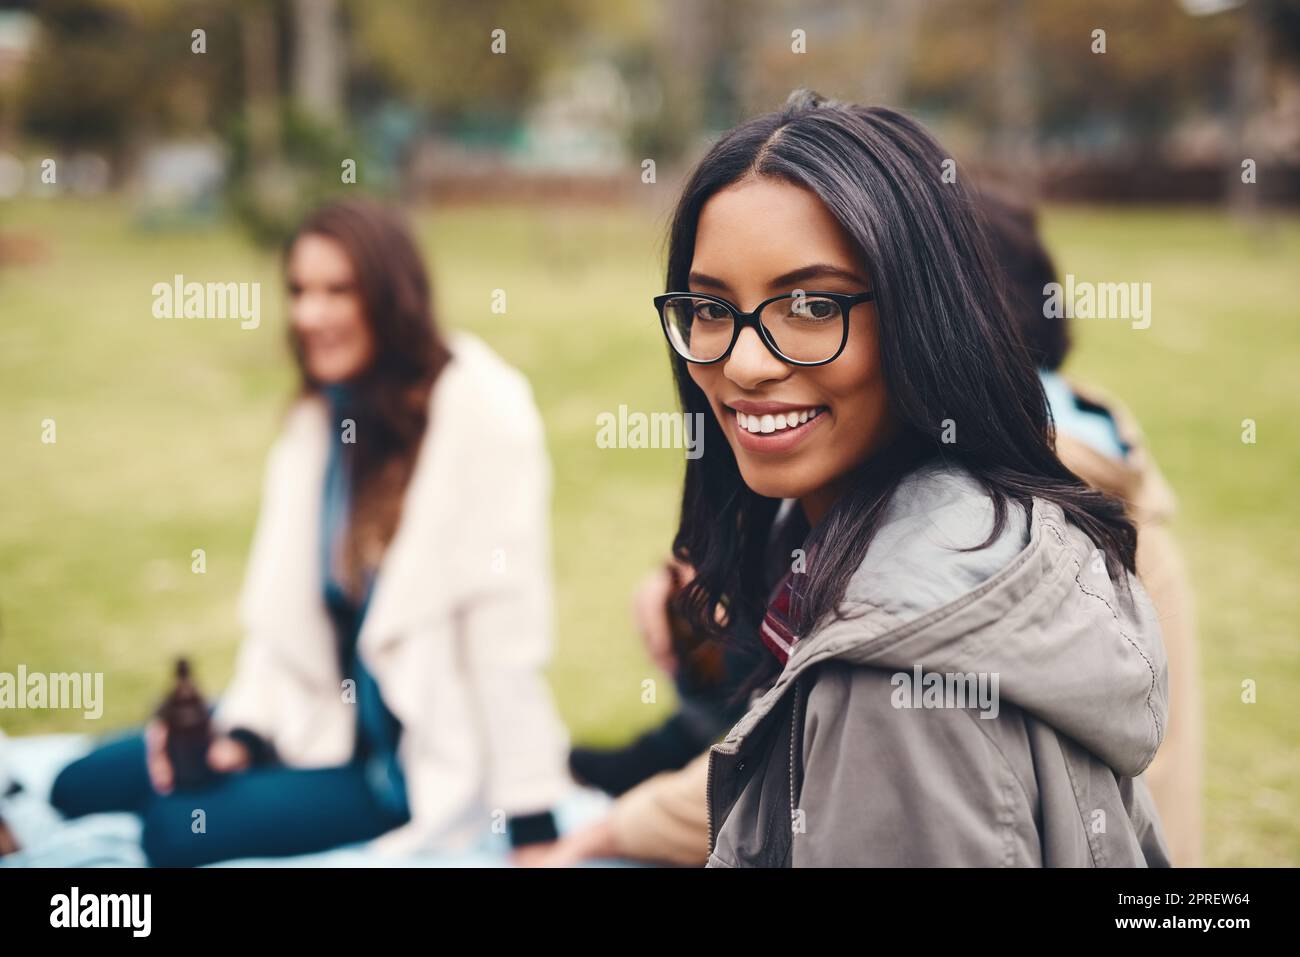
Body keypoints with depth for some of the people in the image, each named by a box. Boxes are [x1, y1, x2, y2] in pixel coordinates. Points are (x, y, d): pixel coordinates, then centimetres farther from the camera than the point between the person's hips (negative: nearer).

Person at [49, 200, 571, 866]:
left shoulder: (479, 410, -17)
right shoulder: (313, 417, 6)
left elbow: (507, 630, -21)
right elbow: (282, 605, 7)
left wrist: (532, 824, -22)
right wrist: (245, 729, -8)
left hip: (425, 759, -7)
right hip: (322, 722, 7)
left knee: (175, 830, -19)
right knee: (81, 787, 0)